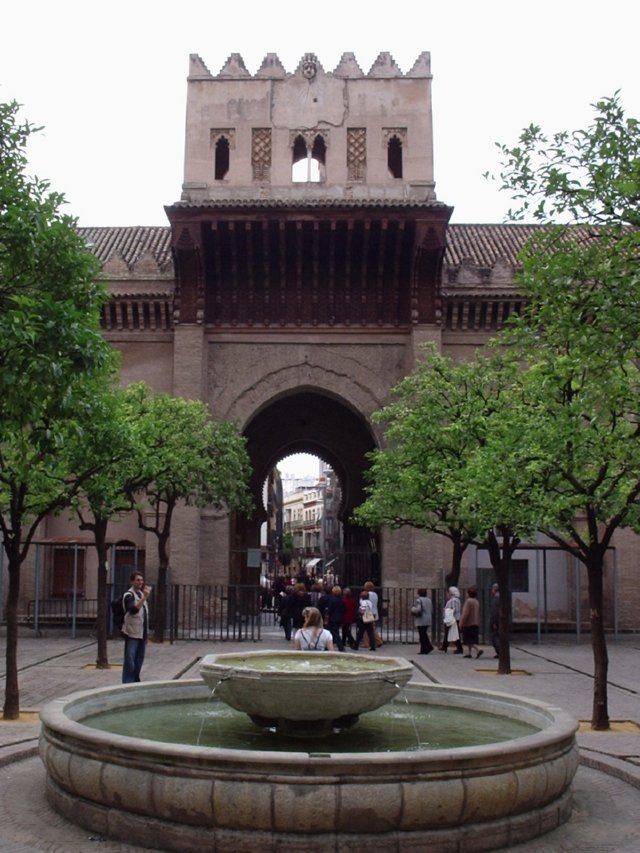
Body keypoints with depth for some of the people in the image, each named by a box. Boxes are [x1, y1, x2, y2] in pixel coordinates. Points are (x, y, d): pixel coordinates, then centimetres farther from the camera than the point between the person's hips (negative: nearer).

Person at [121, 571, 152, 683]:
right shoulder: (129, 595, -11)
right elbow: (133, 610, -31)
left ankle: (135, 681, 24)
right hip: (132, 633, -8)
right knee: (130, 660, -8)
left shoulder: (141, 593, 15)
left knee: (139, 659, 13)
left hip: (142, 633, 8)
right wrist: (144, 597, -38)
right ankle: (127, 683, -5)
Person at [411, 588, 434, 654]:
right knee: (424, 634, 18)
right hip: (428, 621, 8)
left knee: (422, 635, -1)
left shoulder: (419, 600, -14)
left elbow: (418, 609, -24)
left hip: (421, 621, -7)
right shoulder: (429, 600, 10)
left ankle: (423, 650, 1)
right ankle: (429, 646, 12)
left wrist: (413, 609, -6)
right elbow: (431, 610, 14)